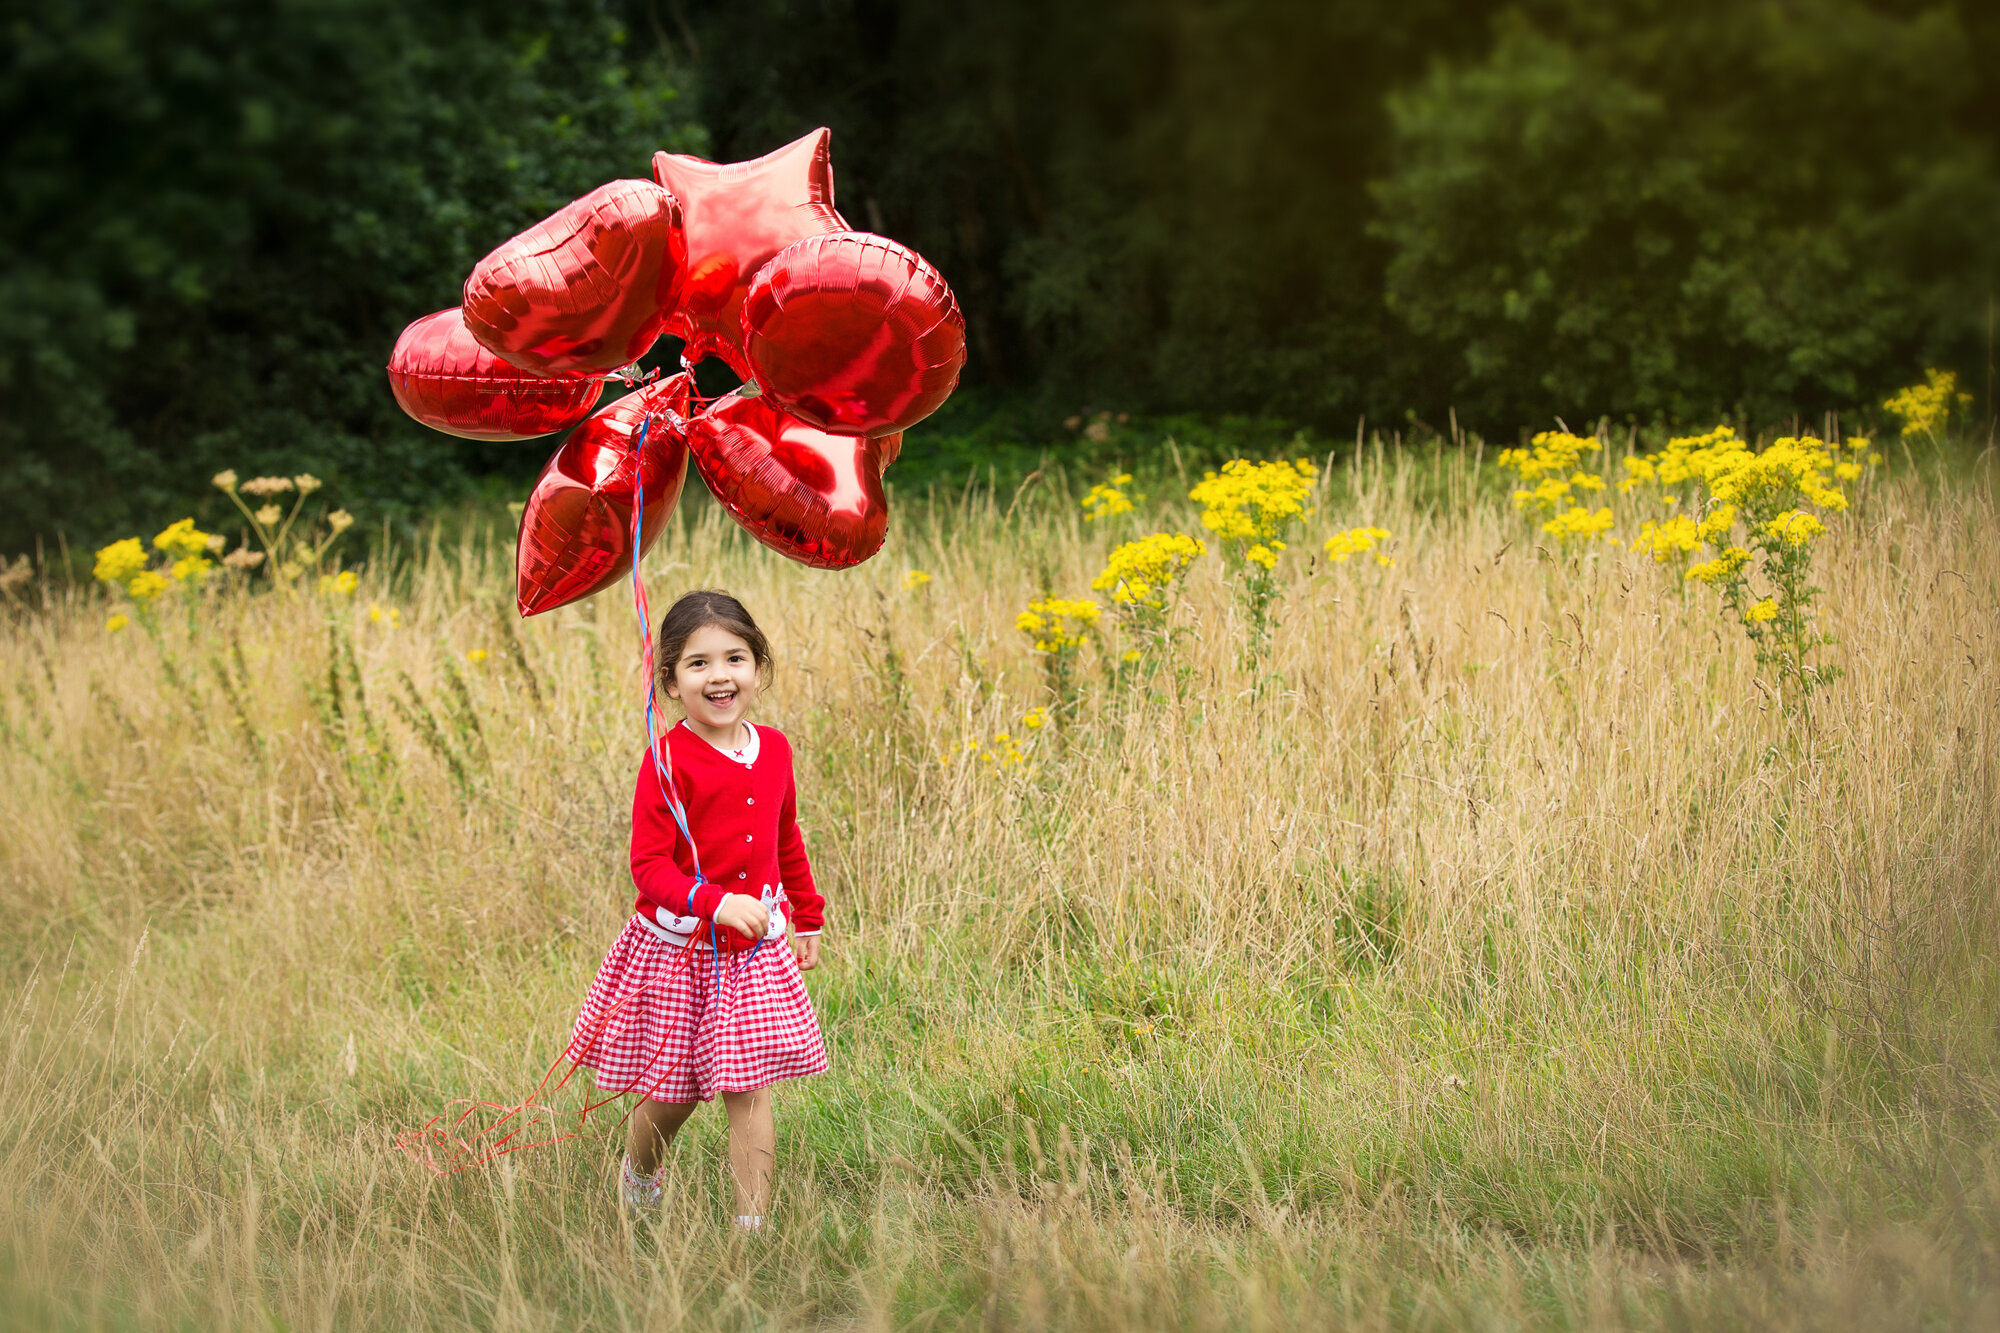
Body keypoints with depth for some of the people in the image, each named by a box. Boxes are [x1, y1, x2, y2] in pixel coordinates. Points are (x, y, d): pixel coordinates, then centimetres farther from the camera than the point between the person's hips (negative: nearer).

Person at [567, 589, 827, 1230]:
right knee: (672, 1093, 11)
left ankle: (753, 1223, 3)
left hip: (755, 951, 4)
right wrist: (716, 903, -31)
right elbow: (649, 865, -18)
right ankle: (638, 1168, 42)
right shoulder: (669, 760, -17)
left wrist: (806, 918, 23)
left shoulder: (773, 749, 1)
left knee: (748, 1092, 0)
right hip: (677, 952, -3)